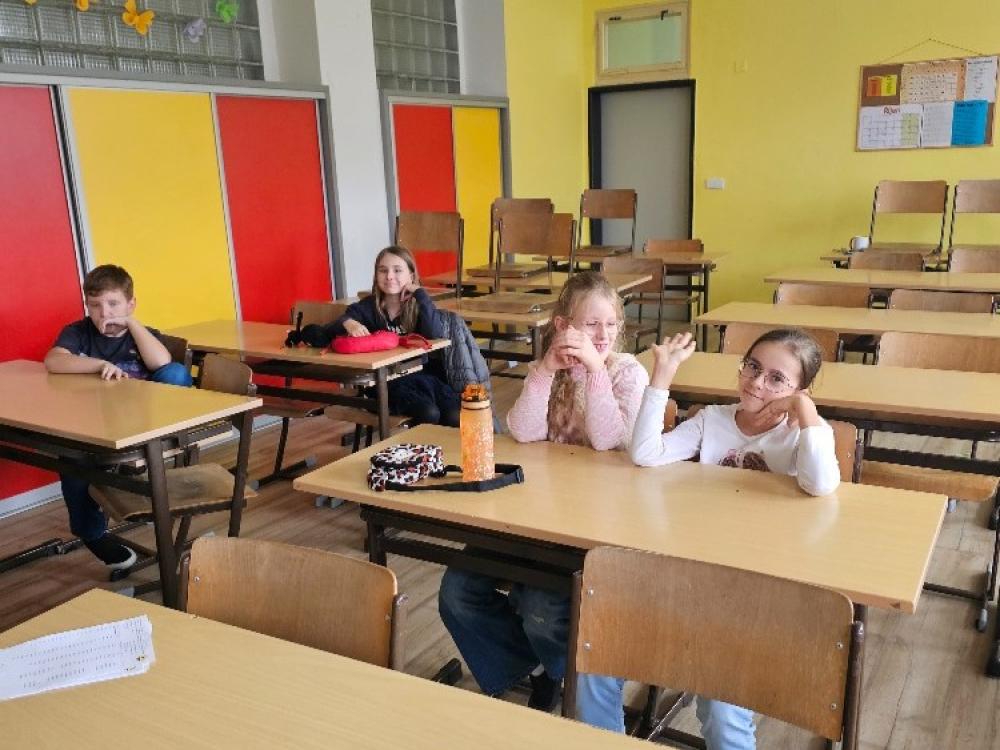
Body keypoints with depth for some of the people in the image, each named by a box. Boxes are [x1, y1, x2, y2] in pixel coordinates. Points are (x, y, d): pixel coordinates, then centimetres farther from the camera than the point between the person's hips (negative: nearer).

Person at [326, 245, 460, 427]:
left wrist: (420, 294, -13)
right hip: (387, 381, -1)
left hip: (424, 374, 2)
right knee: (429, 414, -28)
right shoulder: (369, 307, 3)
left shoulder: (419, 305, 4)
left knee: (454, 417, -24)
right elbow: (328, 331, -7)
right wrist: (347, 322, -29)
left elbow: (436, 335, -16)